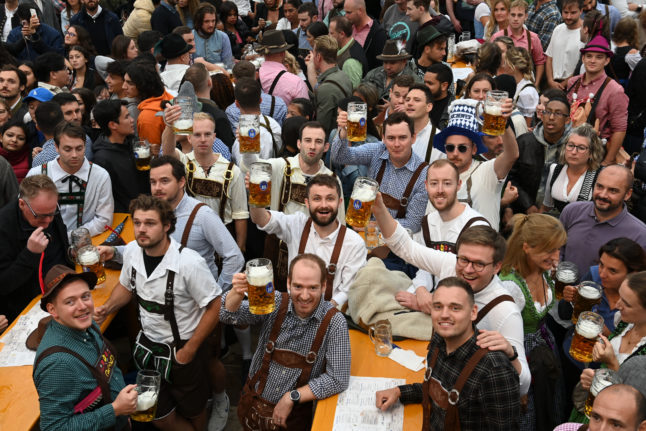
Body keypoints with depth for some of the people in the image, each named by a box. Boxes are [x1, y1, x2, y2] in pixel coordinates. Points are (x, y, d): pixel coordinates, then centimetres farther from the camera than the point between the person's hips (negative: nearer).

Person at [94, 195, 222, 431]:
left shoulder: (189, 262, -28)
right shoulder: (131, 251, -9)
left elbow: (215, 306, -19)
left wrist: (189, 350, -16)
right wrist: (106, 309, -7)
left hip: (183, 348, -5)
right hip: (148, 344, 5)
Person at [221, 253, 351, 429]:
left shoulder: (334, 323, -20)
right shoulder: (275, 303, -12)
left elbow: (337, 379, -18)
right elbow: (229, 316, -15)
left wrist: (292, 397, -18)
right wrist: (238, 292, -35)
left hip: (294, 414, -2)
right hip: (253, 401, 3)